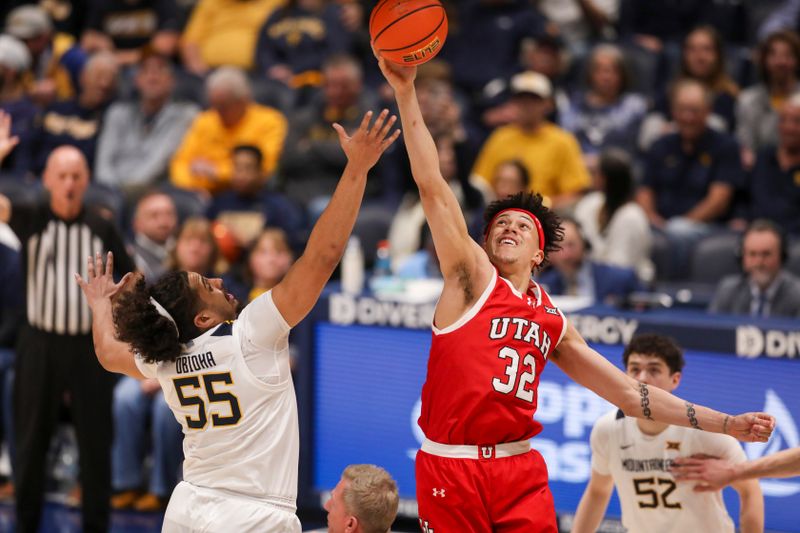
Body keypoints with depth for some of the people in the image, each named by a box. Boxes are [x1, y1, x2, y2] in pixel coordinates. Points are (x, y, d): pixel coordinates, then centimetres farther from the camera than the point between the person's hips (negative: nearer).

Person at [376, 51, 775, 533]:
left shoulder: (554, 324, 17)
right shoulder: (472, 277, 5)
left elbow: (630, 393, 20)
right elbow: (433, 186, -4)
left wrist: (727, 425, 16)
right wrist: (407, 95, -13)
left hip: (521, 469, 4)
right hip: (451, 467, -3)